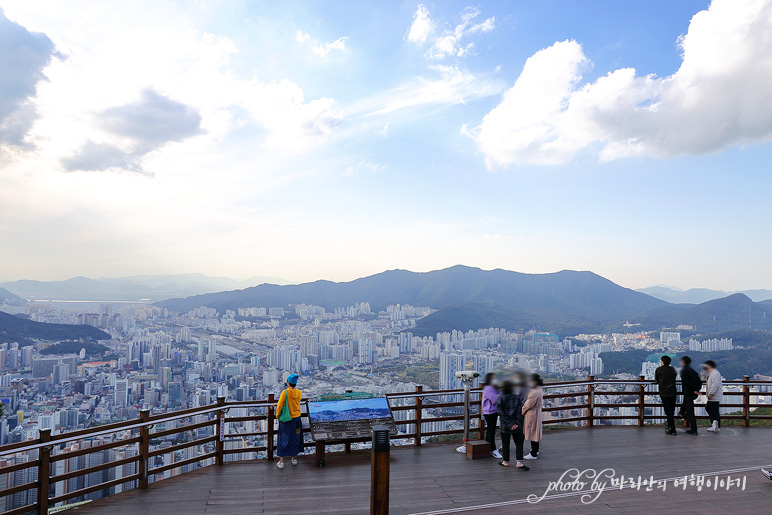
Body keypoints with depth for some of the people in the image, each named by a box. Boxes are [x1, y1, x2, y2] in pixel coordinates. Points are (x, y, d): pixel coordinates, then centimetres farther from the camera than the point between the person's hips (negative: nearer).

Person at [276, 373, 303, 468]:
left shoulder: (285, 392, -18)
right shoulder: (299, 393, -5)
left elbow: (280, 406, -15)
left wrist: (277, 416, 1)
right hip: (296, 419, 4)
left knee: (283, 439, 7)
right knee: (295, 439, 18)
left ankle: (281, 462, 12)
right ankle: (294, 459, 29)